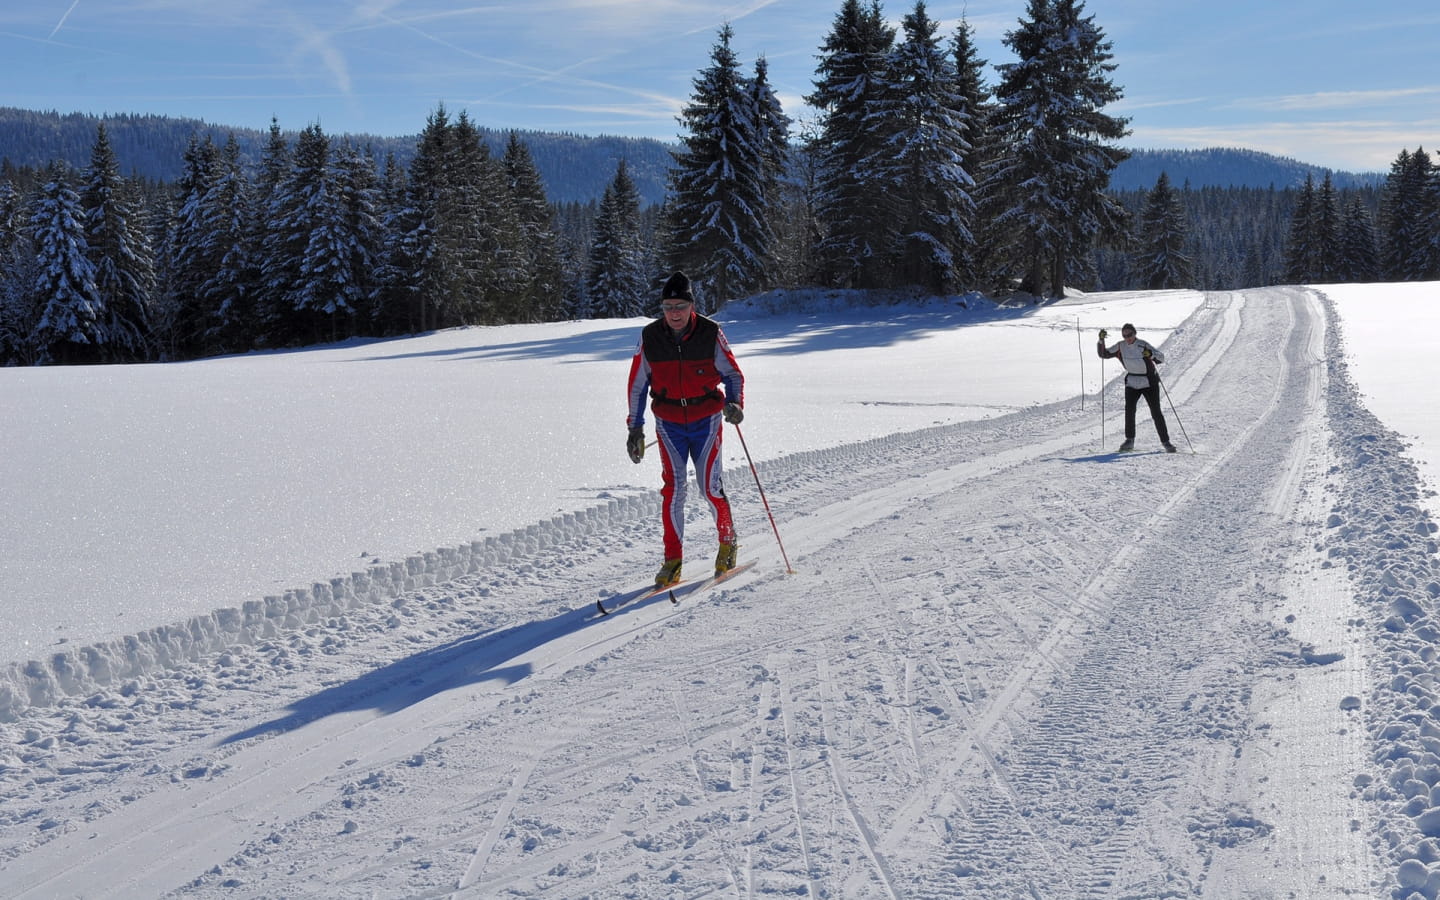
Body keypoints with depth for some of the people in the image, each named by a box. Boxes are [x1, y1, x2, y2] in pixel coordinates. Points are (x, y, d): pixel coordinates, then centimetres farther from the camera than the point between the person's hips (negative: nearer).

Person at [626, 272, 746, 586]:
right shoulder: (650, 337, -4)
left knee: (710, 486, -5)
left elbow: (733, 374, 0)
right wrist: (635, 427, 5)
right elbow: (637, 384, 5)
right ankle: (672, 559, 2)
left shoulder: (710, 333, -8)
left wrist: (734, 403, -20)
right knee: (673, 487, -5)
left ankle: (728, 542, 20)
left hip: (706, 421, -1)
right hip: (669, 424, 1)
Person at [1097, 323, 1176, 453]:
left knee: (1156, 412, -5)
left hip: (1149, 382, -3)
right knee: (1129, 409, -14)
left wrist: (1151, 354, -35)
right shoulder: (1120, 347, -1)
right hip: (1132, 383, 3)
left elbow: (1162, 358, -14)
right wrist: (1101, 340, -10)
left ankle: (1165, 442, 4)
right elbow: (1103, 354, 5)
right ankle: (1129, 440, -2)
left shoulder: (1143, 345, -13)